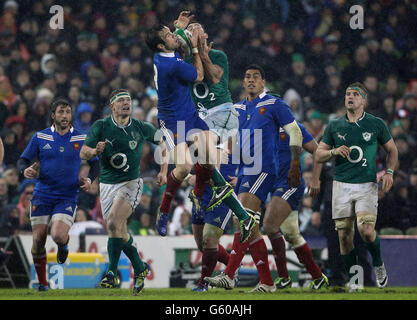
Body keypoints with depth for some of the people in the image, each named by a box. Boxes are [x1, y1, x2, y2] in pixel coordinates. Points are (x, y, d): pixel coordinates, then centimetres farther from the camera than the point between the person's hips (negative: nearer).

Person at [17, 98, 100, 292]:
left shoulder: (82, 139, 3)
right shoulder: (40, 137, 4)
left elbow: (95, 163, 12)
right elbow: (22, 160, 7)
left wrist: (89, 179, -7)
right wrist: (25, 169, -16)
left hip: (67, 196, -1)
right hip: (42, 194, 1)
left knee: (58, 235, -21)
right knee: (38, 239, -3)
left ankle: (64, 244, 18)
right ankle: (42, 282, 15)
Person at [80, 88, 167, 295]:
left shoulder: (142, 128, -2)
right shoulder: (101, 126, -3)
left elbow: (163, 142, 15)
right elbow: (83, 153, -8)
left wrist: (163, 171, 8)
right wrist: (95, 151, -30)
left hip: (131, 183, -3)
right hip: (107, 184, 3)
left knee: (113, 223, -23)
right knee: (120, 232, 7)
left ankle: (111, 273, -16)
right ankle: (140, 268, 30)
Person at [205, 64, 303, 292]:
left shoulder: (274, 104, -2)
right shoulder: (238, 109, 17)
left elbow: (294, 132, -2)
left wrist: (294, 166, -6)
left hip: (263, 171, -8)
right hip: (244, 172, 8)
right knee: (250, 229, 4)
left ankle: (229, 276, -27)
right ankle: (267, 282, 9)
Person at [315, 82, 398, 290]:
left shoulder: (376, 124, 4)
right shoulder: (334, 126, 7)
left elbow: (392, 150, 15)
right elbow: (318, 155, 10)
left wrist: (389, 172, -1)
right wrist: (334, 151, -10)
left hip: (367, 185, -2)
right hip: (342, 185, 2)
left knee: (366, 230, -19)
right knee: (344, 235, -2)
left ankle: (378, 264, 10)